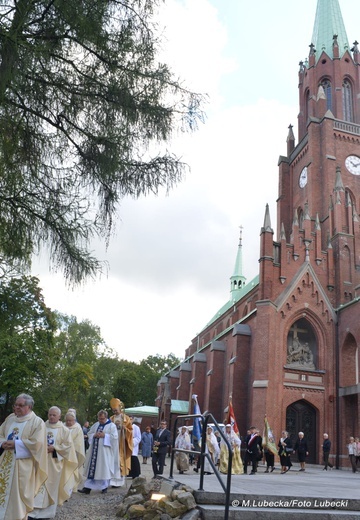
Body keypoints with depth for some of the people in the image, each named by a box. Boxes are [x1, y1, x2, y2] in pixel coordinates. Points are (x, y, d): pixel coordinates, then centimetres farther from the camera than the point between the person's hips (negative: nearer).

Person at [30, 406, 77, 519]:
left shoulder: (64, 430, -2)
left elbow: (68, 445, -6)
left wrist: (54, 448, -16)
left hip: (55, 462, -2)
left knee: (52, 485, 5)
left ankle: (49, 511, 17)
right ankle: (36, 510, 2)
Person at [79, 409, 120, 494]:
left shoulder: (112, 425, -3)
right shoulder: (96, 425, 13)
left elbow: (114, 437, -11)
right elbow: (89, 434, 13)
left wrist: (104, 435, -18)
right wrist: (94, 435, -8)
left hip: (105, 451, -5)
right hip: (95, 450, 5)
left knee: (104, 469, 0)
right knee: (92, 468, 4)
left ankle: (105, 487, 15)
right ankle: (87, 487, 7)